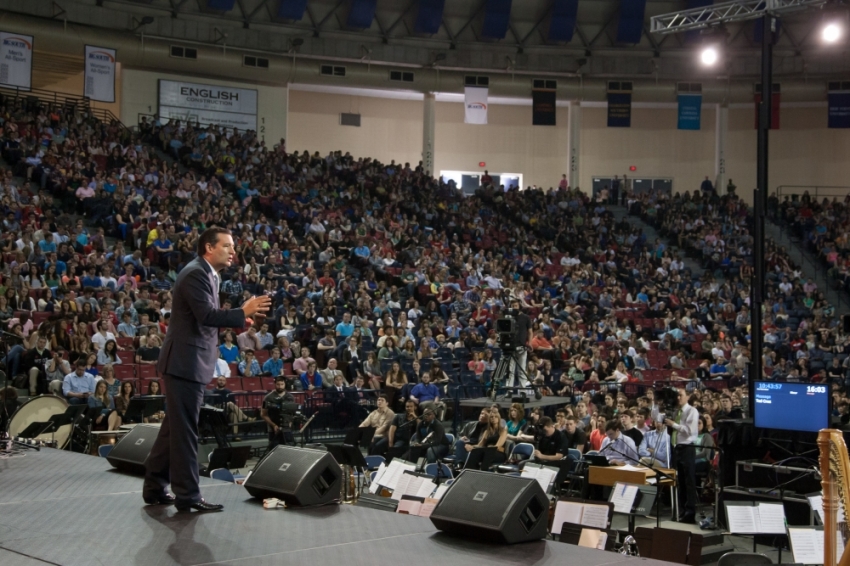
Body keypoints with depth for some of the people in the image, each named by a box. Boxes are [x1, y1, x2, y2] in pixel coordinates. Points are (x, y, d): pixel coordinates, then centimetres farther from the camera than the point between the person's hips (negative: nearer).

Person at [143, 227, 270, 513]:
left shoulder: (207, 274, 16)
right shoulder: (195, 274, -16)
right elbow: (207, 315, -26)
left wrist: (239, 317, 6)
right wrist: (243, 312, -28)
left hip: (190, 362, 11)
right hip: (185, 362, -11)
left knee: (175, 426, 15)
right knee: (184, 429, -4)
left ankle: (154, 488, 24)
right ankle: (187, 495, 1)